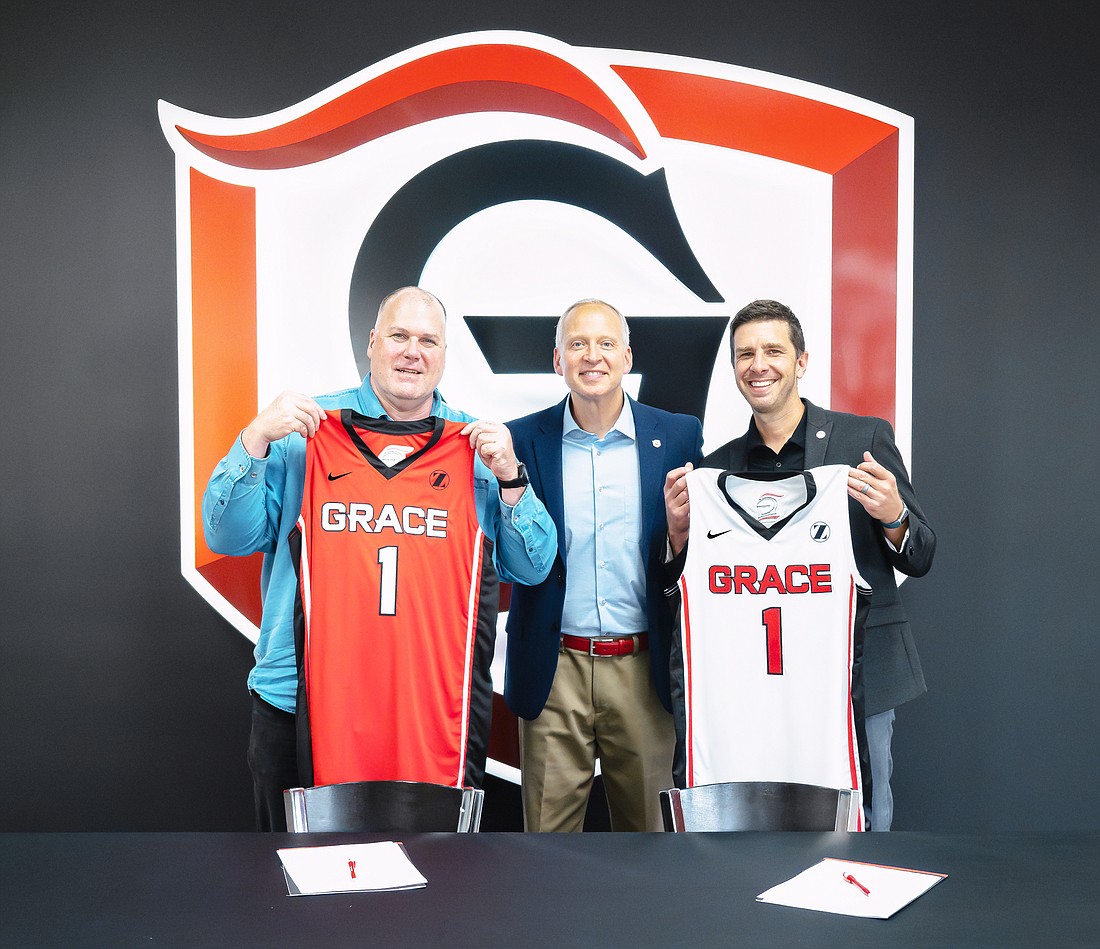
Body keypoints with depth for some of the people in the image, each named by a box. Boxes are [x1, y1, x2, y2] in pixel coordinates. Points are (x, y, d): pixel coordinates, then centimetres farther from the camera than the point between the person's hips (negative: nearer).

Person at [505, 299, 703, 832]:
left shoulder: (678, 437, 3)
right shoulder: (522, 440, 2)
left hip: (643, 668, 1)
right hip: (556, 669, 0)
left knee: (649, 825, 11)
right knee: (548, 827, 7)